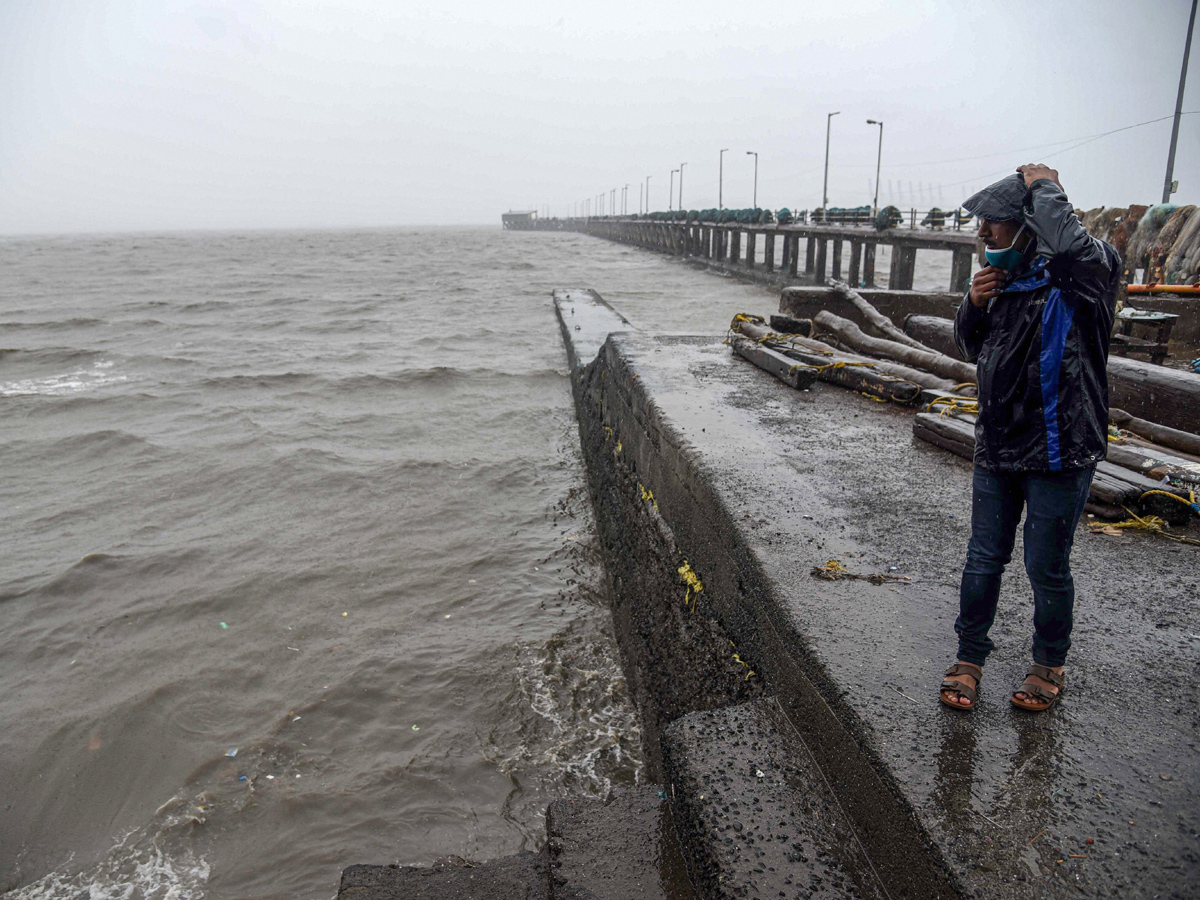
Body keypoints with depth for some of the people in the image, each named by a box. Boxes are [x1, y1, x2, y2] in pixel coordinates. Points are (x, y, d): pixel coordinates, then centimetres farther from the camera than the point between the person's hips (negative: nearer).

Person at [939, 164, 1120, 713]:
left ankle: (1049, 666, 32)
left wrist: (1043, 187, -19)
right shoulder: (1009, 280, 7)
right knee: (983, 561, 12)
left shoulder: (1084, 274, -13)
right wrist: (974, 307, -2)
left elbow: (1069, 243, -38)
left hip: (1058, 455, -6)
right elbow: (974, 350, 19)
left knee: (1047, 570, 8)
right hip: (997, 450, 6)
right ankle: (970, 658, 29)